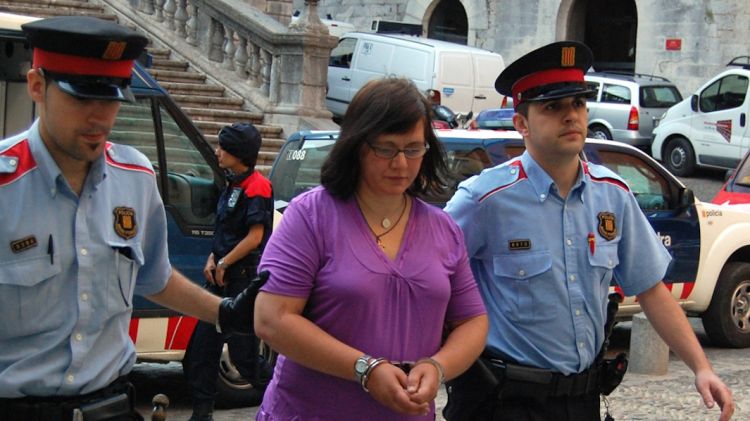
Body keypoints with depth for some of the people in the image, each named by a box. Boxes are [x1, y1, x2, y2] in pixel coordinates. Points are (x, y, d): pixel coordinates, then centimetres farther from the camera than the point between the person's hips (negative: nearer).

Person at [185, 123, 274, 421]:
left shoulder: (256, 187, -14)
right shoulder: (232, 186, 16)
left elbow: (254, 236, -18)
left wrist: (223, 265, -14)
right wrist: (213, 259, 6)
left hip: (245, 278, -9)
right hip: (222, 278, 10)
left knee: (242, 353, -4)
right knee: (203, 346, 7)